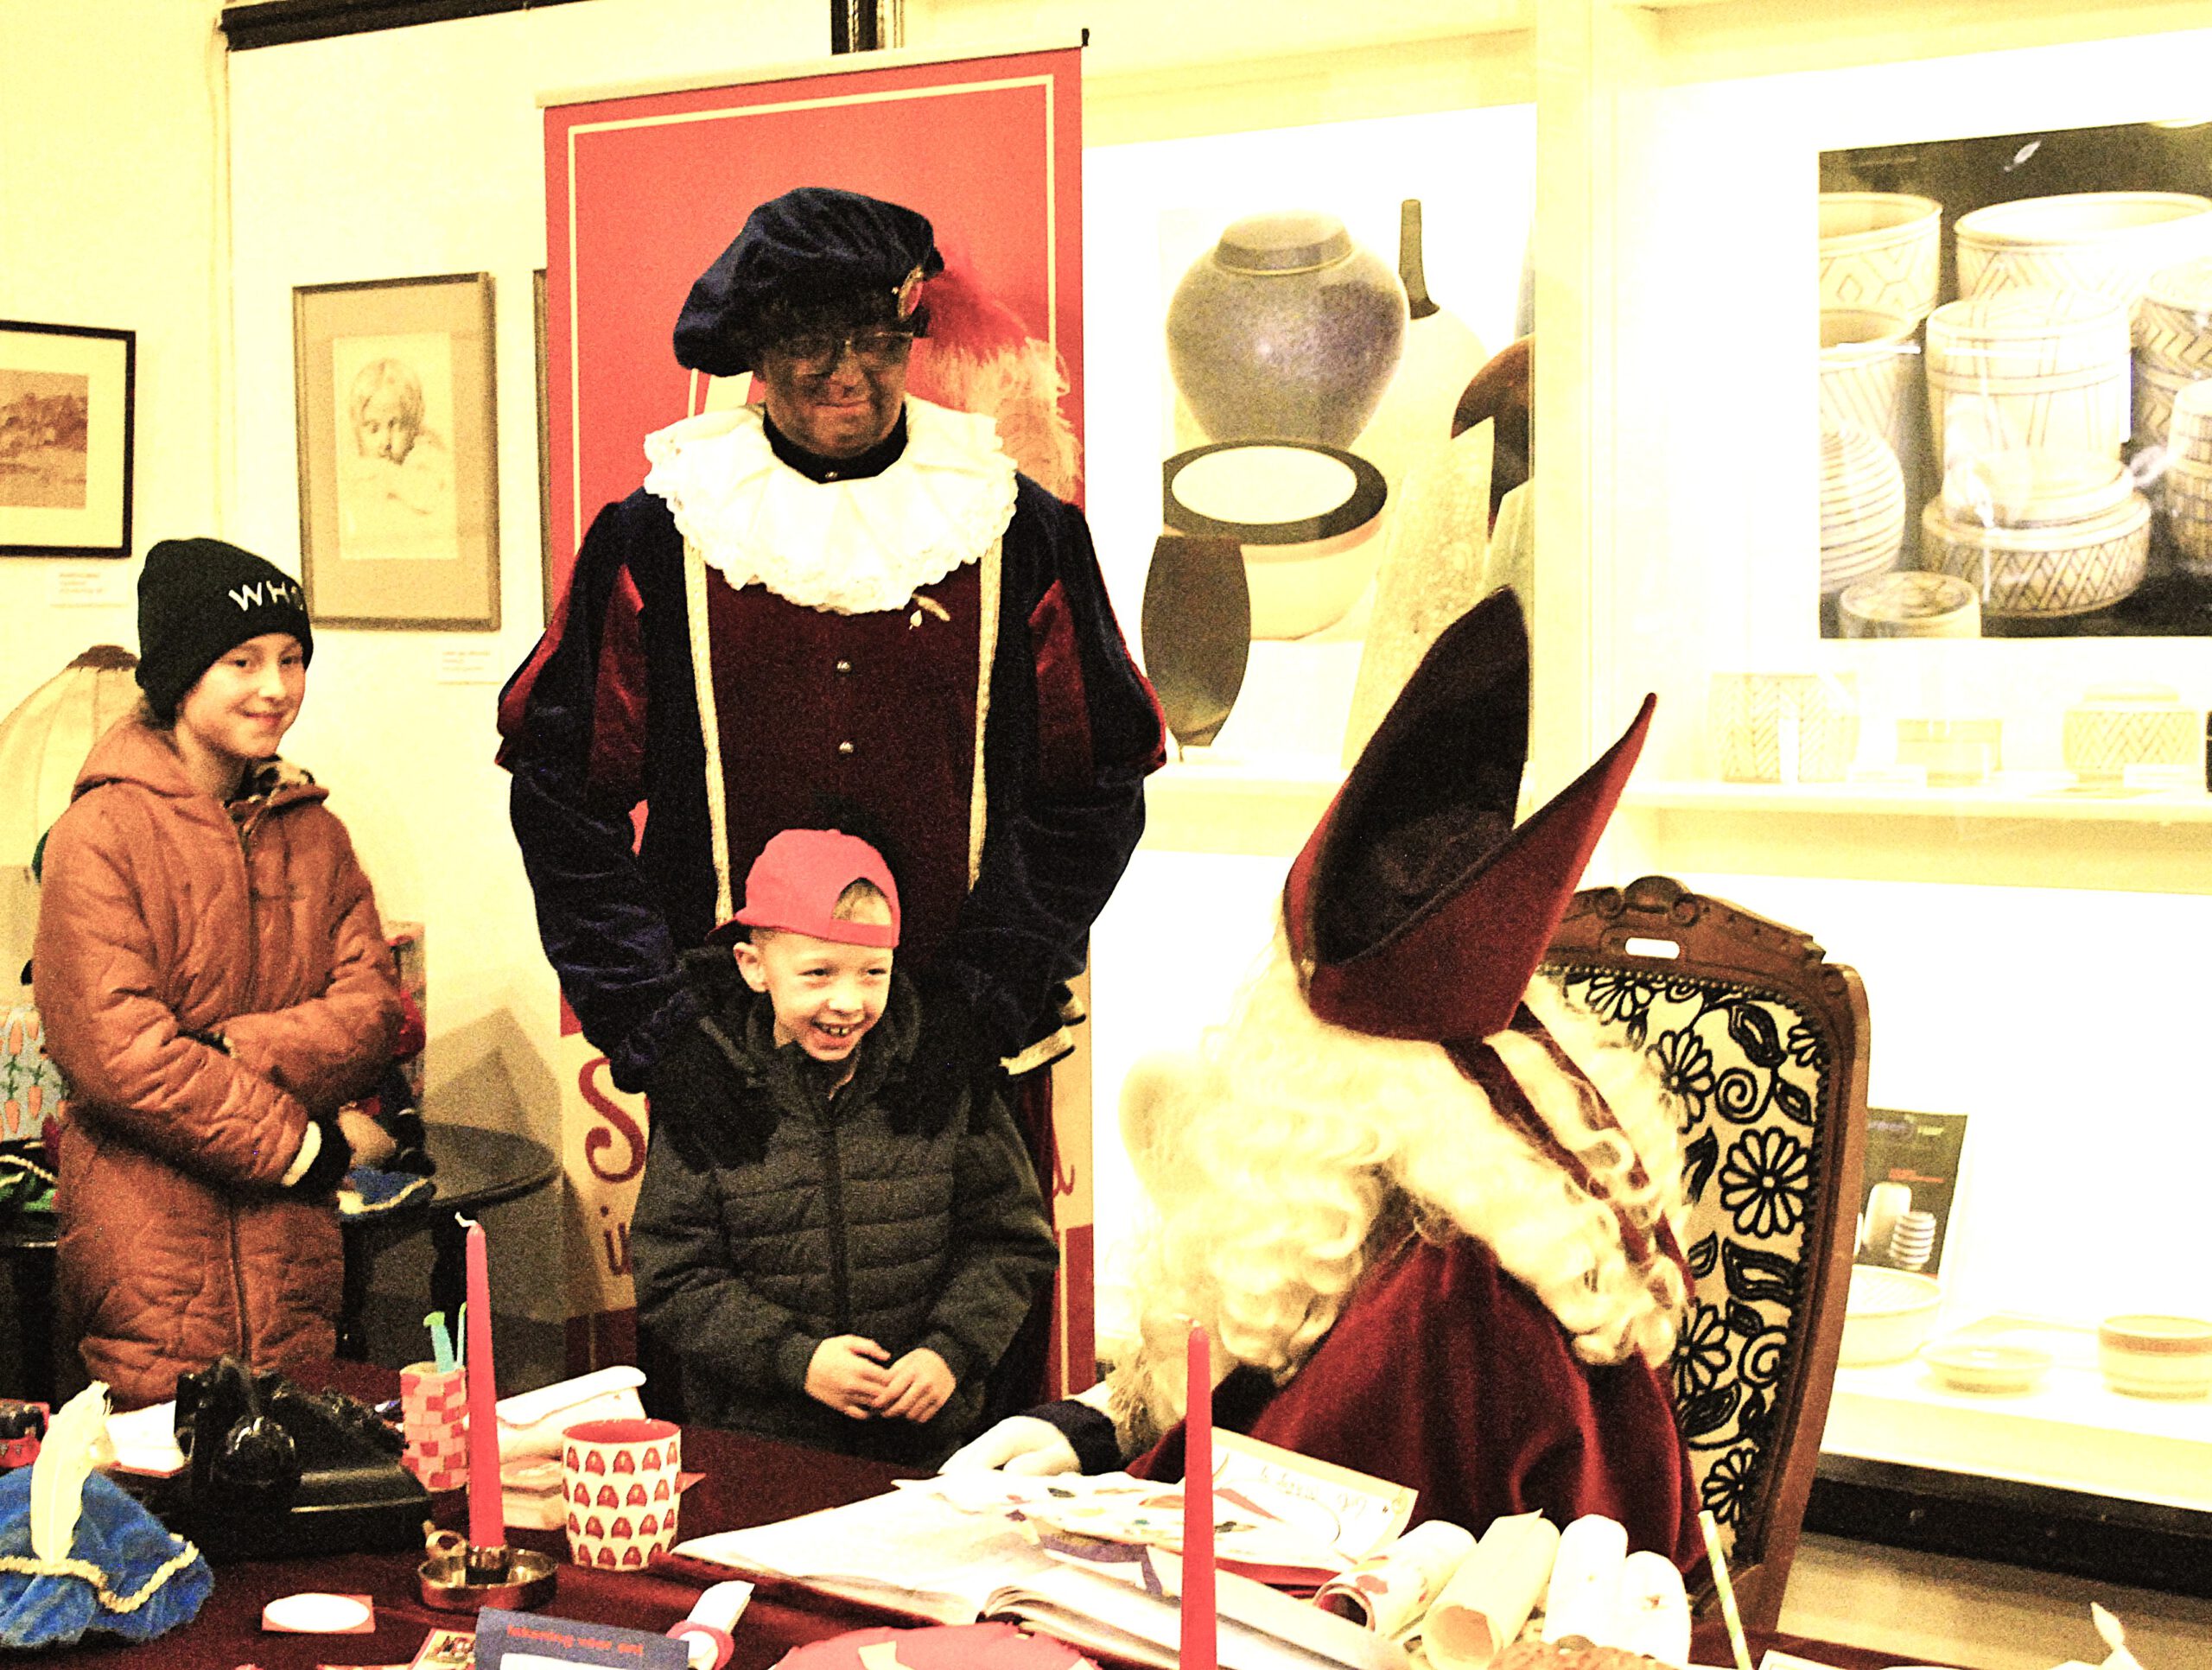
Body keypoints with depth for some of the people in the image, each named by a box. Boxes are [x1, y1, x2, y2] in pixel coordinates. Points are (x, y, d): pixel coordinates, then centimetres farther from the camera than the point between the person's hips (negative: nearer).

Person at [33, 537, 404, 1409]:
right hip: (145, 1238, -5)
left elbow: (371, 1007, 3)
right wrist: (297, 1144, -10)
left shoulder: (313, 832, 13)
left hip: (291, 1240, 5)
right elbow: (114, 1051, -14)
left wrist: (234, 1051, -15)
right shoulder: (101, 833, -6)